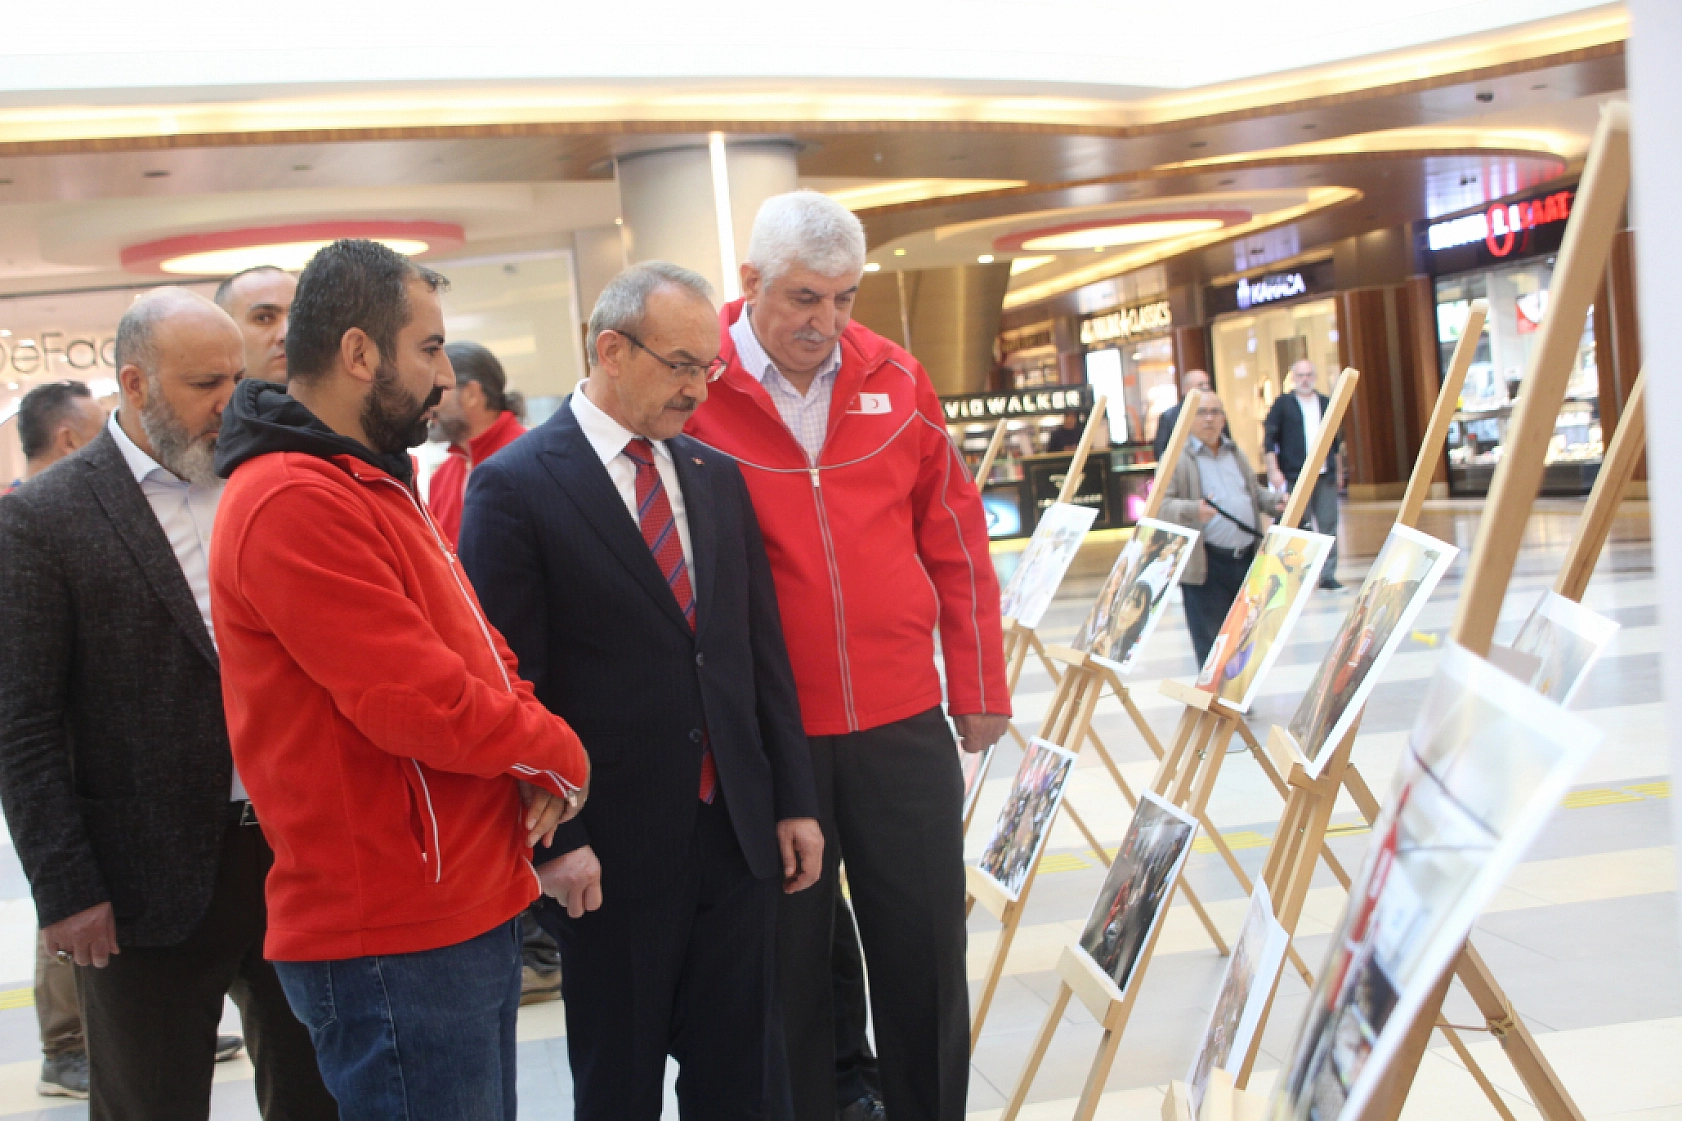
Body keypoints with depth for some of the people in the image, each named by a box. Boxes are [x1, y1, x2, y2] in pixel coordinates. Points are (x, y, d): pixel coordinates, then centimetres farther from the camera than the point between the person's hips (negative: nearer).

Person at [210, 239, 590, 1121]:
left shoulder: (371, 484, 14)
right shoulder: (296, 505, -20)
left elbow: (472, 650, 16)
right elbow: (420, 706, -24)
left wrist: (534, 753, -3)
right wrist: (559, 753, -7)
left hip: (470, 908, 10)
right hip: (396, 943, -10)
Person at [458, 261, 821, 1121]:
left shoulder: (718, 478, 9)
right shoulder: (514, 487, -9)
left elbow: (763, 652, 11)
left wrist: (794, 801, 8)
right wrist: (553, 840, -13)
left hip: (738, 833, 5)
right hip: (609, 854, -5)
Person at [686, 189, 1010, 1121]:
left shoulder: (894, 379, 4)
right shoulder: (695, 389, -6)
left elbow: (956, 542, 9)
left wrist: (980, 690, 10)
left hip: (903, 723, 3)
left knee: (925, 947, 11)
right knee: (787, 960, 10)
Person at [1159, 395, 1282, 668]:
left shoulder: (1236, 453, 17)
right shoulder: (1177, 459, -5)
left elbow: (1255, 492, 27)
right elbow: (1163, 506, -14)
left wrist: (1275, 502, 6)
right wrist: (1193, 511, -32)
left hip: (1248, 558, 6)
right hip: (1206, 565, -6)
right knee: (1211, 642, -2)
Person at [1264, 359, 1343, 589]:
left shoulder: (1326, 404, 14)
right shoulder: (1283, 403, 2)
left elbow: (1336, 441, 20)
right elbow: (1269, 439, -3)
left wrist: (1338, 471, 18)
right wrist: (1274, 470, -11)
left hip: (1326, 475, 3)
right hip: (1294, 475, -3)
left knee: (1328, 525, -2)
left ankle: (1328, 574, 2)